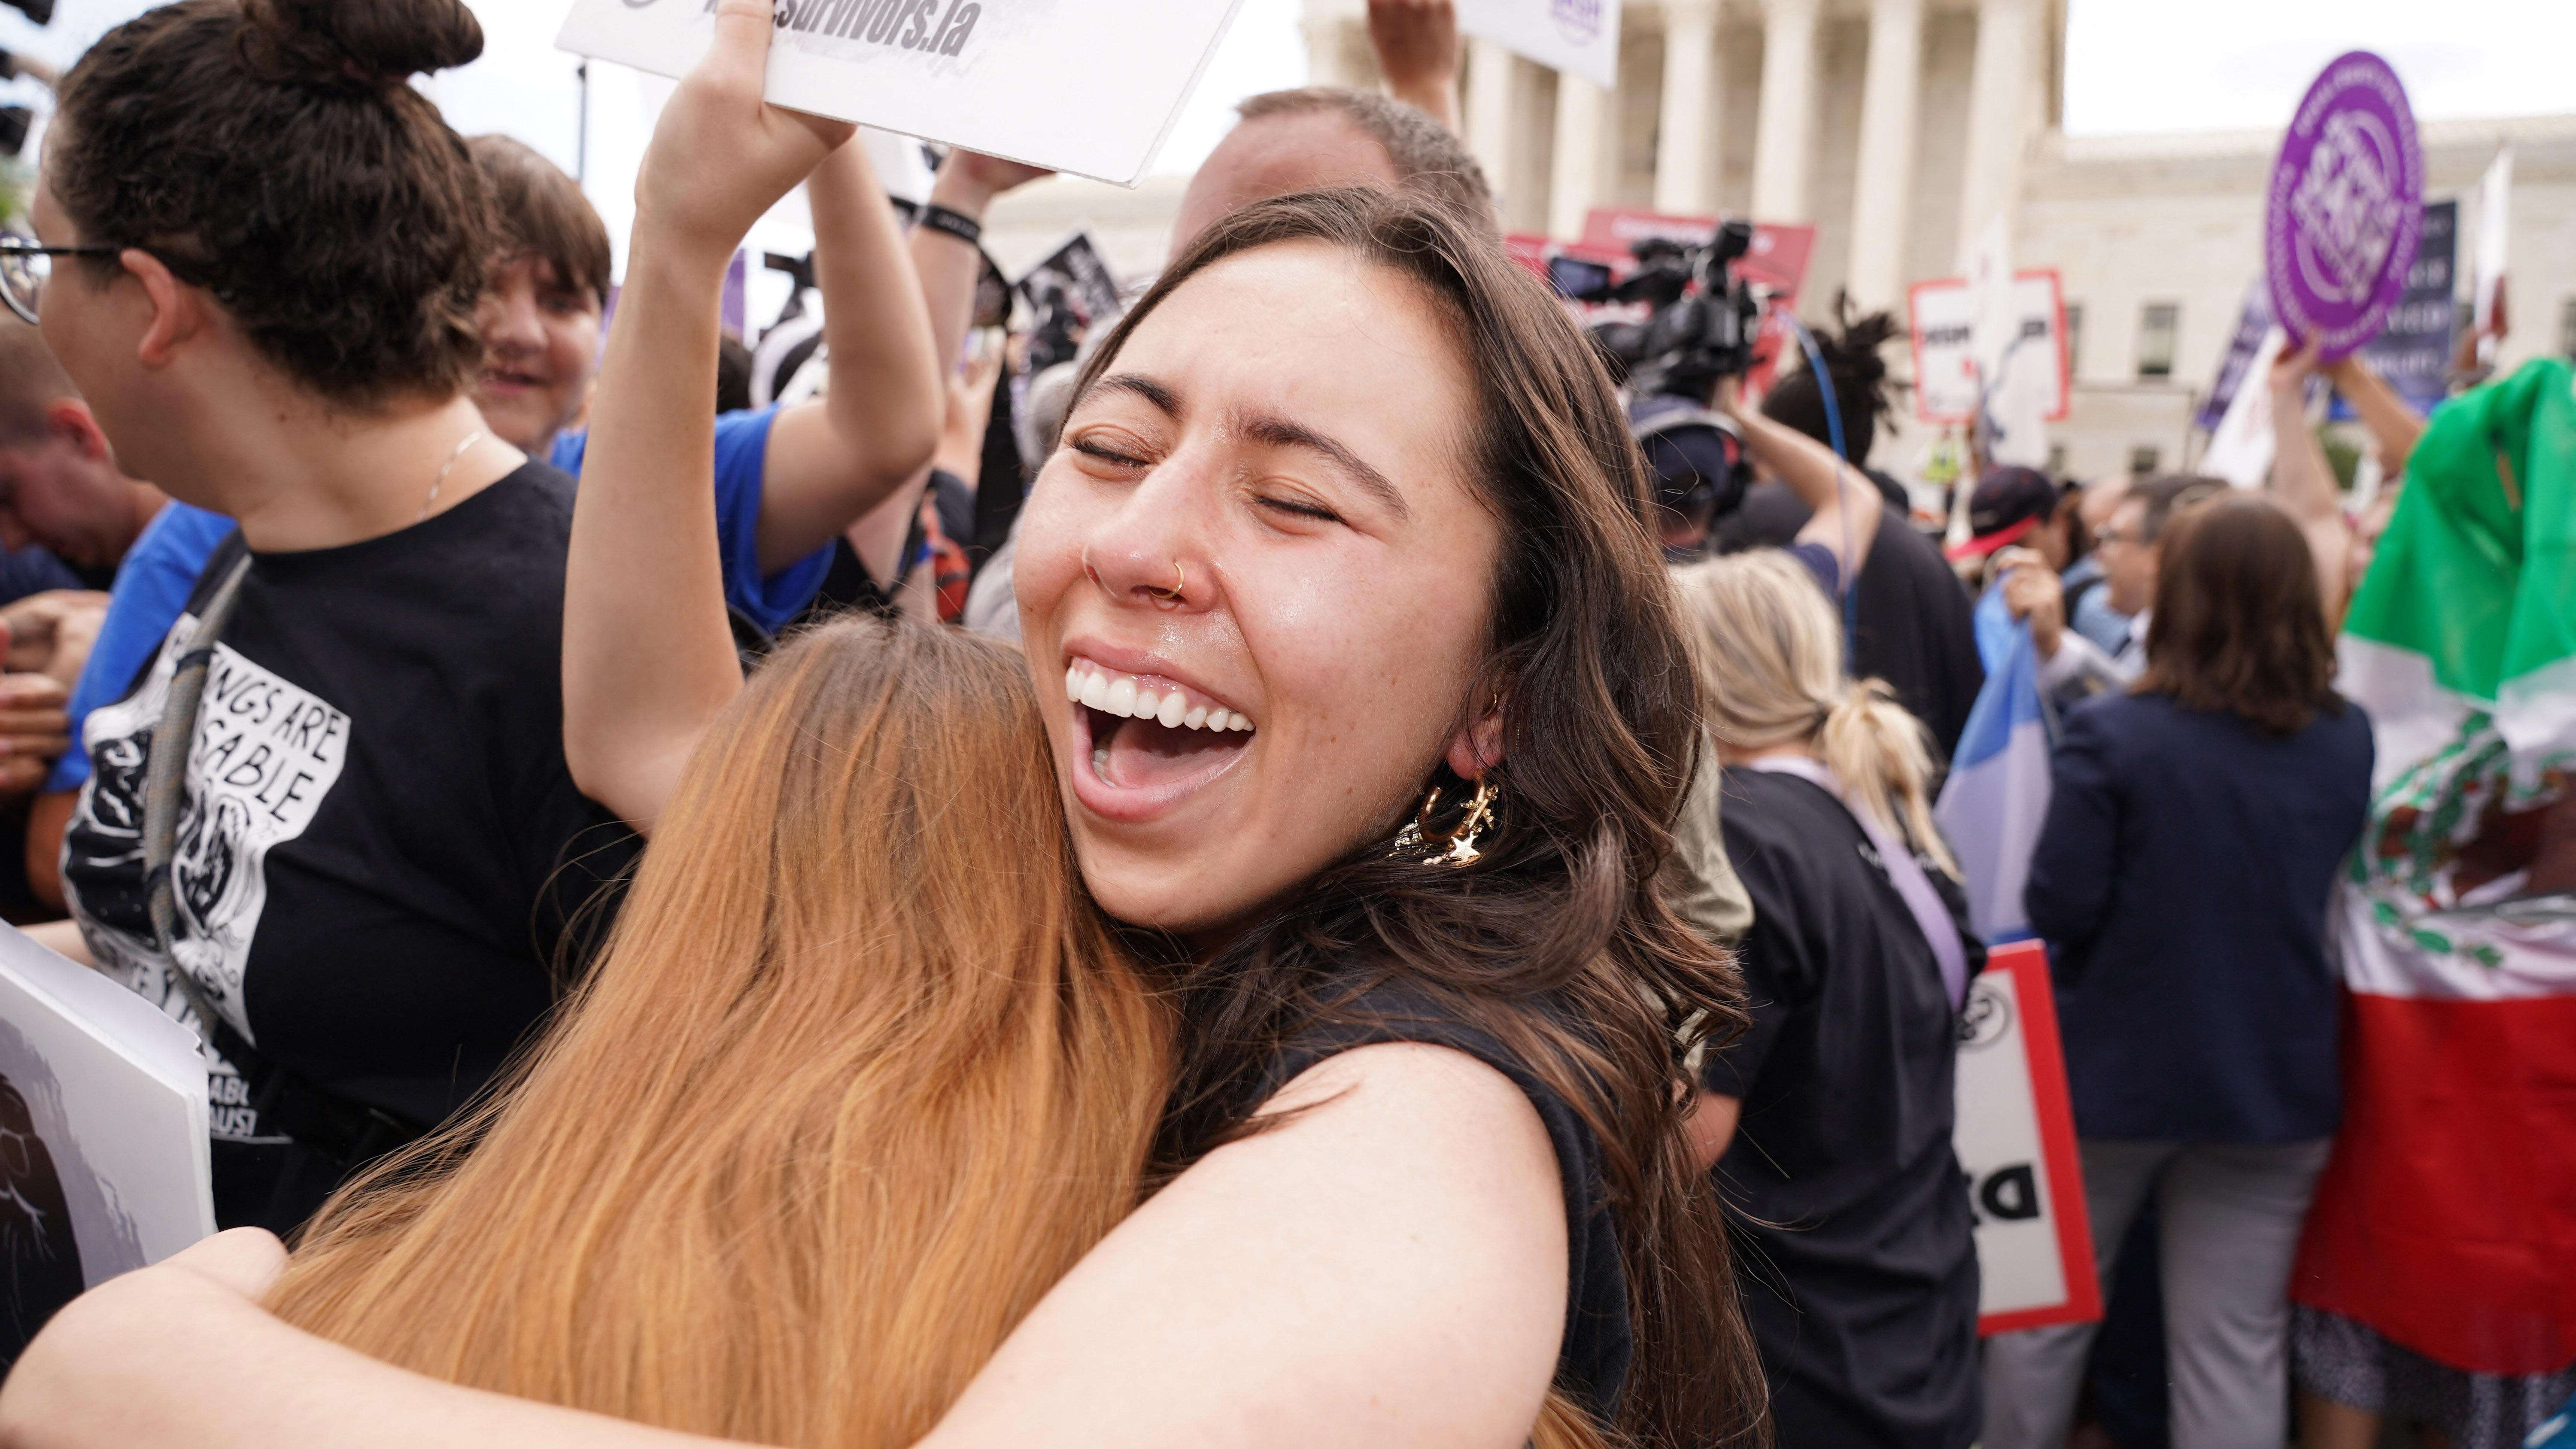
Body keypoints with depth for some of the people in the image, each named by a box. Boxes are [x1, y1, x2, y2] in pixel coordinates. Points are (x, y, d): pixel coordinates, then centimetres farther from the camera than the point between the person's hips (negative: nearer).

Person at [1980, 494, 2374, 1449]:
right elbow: (2331, 888, 10)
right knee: (2237, 1350, 10)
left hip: (2110, 1076, -2)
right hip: (2276, 1084, 3)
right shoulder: (2349, 742, -3)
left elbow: (2058, 908, -15)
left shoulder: (2111, 737, -17)